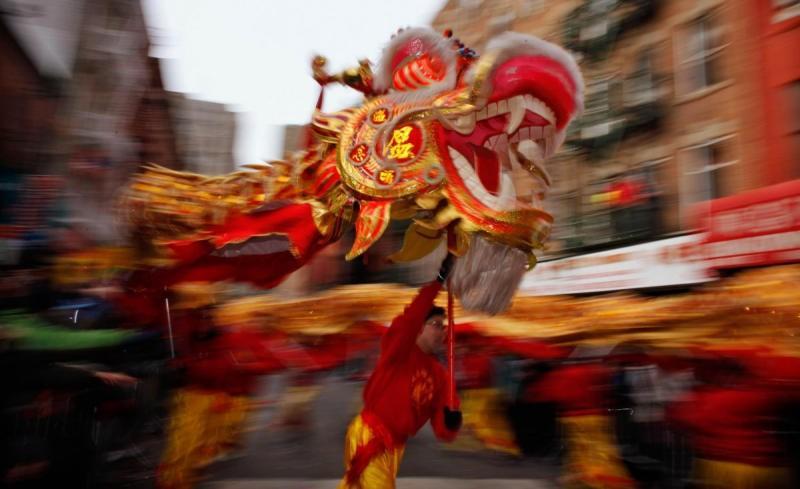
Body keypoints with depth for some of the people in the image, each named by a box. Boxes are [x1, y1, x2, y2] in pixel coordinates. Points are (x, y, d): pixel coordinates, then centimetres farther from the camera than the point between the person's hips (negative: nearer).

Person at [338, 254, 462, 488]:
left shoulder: (439, 374, 5)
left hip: (394, 445, 7)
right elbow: (408, 321, -34)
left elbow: (443, 432, 3)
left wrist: (451, 421, -22)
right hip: (368, 436, -7)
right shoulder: (399, 352, -11)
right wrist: (439, 279, -36)